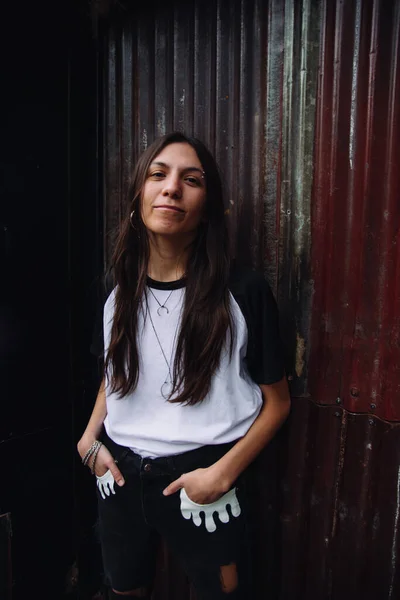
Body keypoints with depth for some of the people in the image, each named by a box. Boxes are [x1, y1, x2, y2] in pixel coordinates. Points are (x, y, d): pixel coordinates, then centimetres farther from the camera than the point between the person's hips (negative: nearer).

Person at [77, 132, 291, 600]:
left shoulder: (244, 292, -14)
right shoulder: (120, 293, -1)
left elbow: (276, 401, -7)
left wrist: (224, 473, -15)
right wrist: (90, 438, 0)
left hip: (200, 480, -4)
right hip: (121, 473, 5)